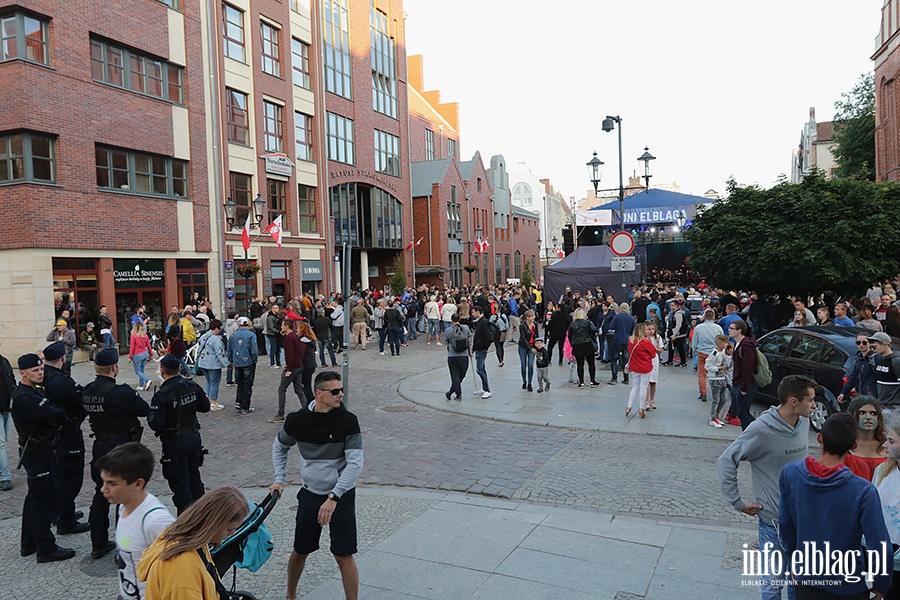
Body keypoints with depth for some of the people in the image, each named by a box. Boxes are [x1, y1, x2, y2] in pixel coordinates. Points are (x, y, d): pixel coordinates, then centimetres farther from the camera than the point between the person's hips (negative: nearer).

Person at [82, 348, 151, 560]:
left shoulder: (87, 391, 0)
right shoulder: (120, 392, -22)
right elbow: (145, 410, -14)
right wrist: (134, 398, 6)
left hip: (99, 449, 7)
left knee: (101, 496, 18)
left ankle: (98, 545, 29)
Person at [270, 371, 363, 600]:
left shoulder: (348, 420, -15)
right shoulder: (297, 420, -8)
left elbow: (355, 463, -18)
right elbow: (279, 447, 13)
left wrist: (333, 498, -23)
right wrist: (279, 480, 6)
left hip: (341, 496, -2)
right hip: (310, 495, 3)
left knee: (344, 555, -3)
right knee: (300, 551, 15)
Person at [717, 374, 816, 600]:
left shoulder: (804, 421, -3)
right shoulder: (762, 430, -22)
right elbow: (726, 462, -17)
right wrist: (738, 503, -14)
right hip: (774, 519, -6)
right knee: (773, 581, 9)